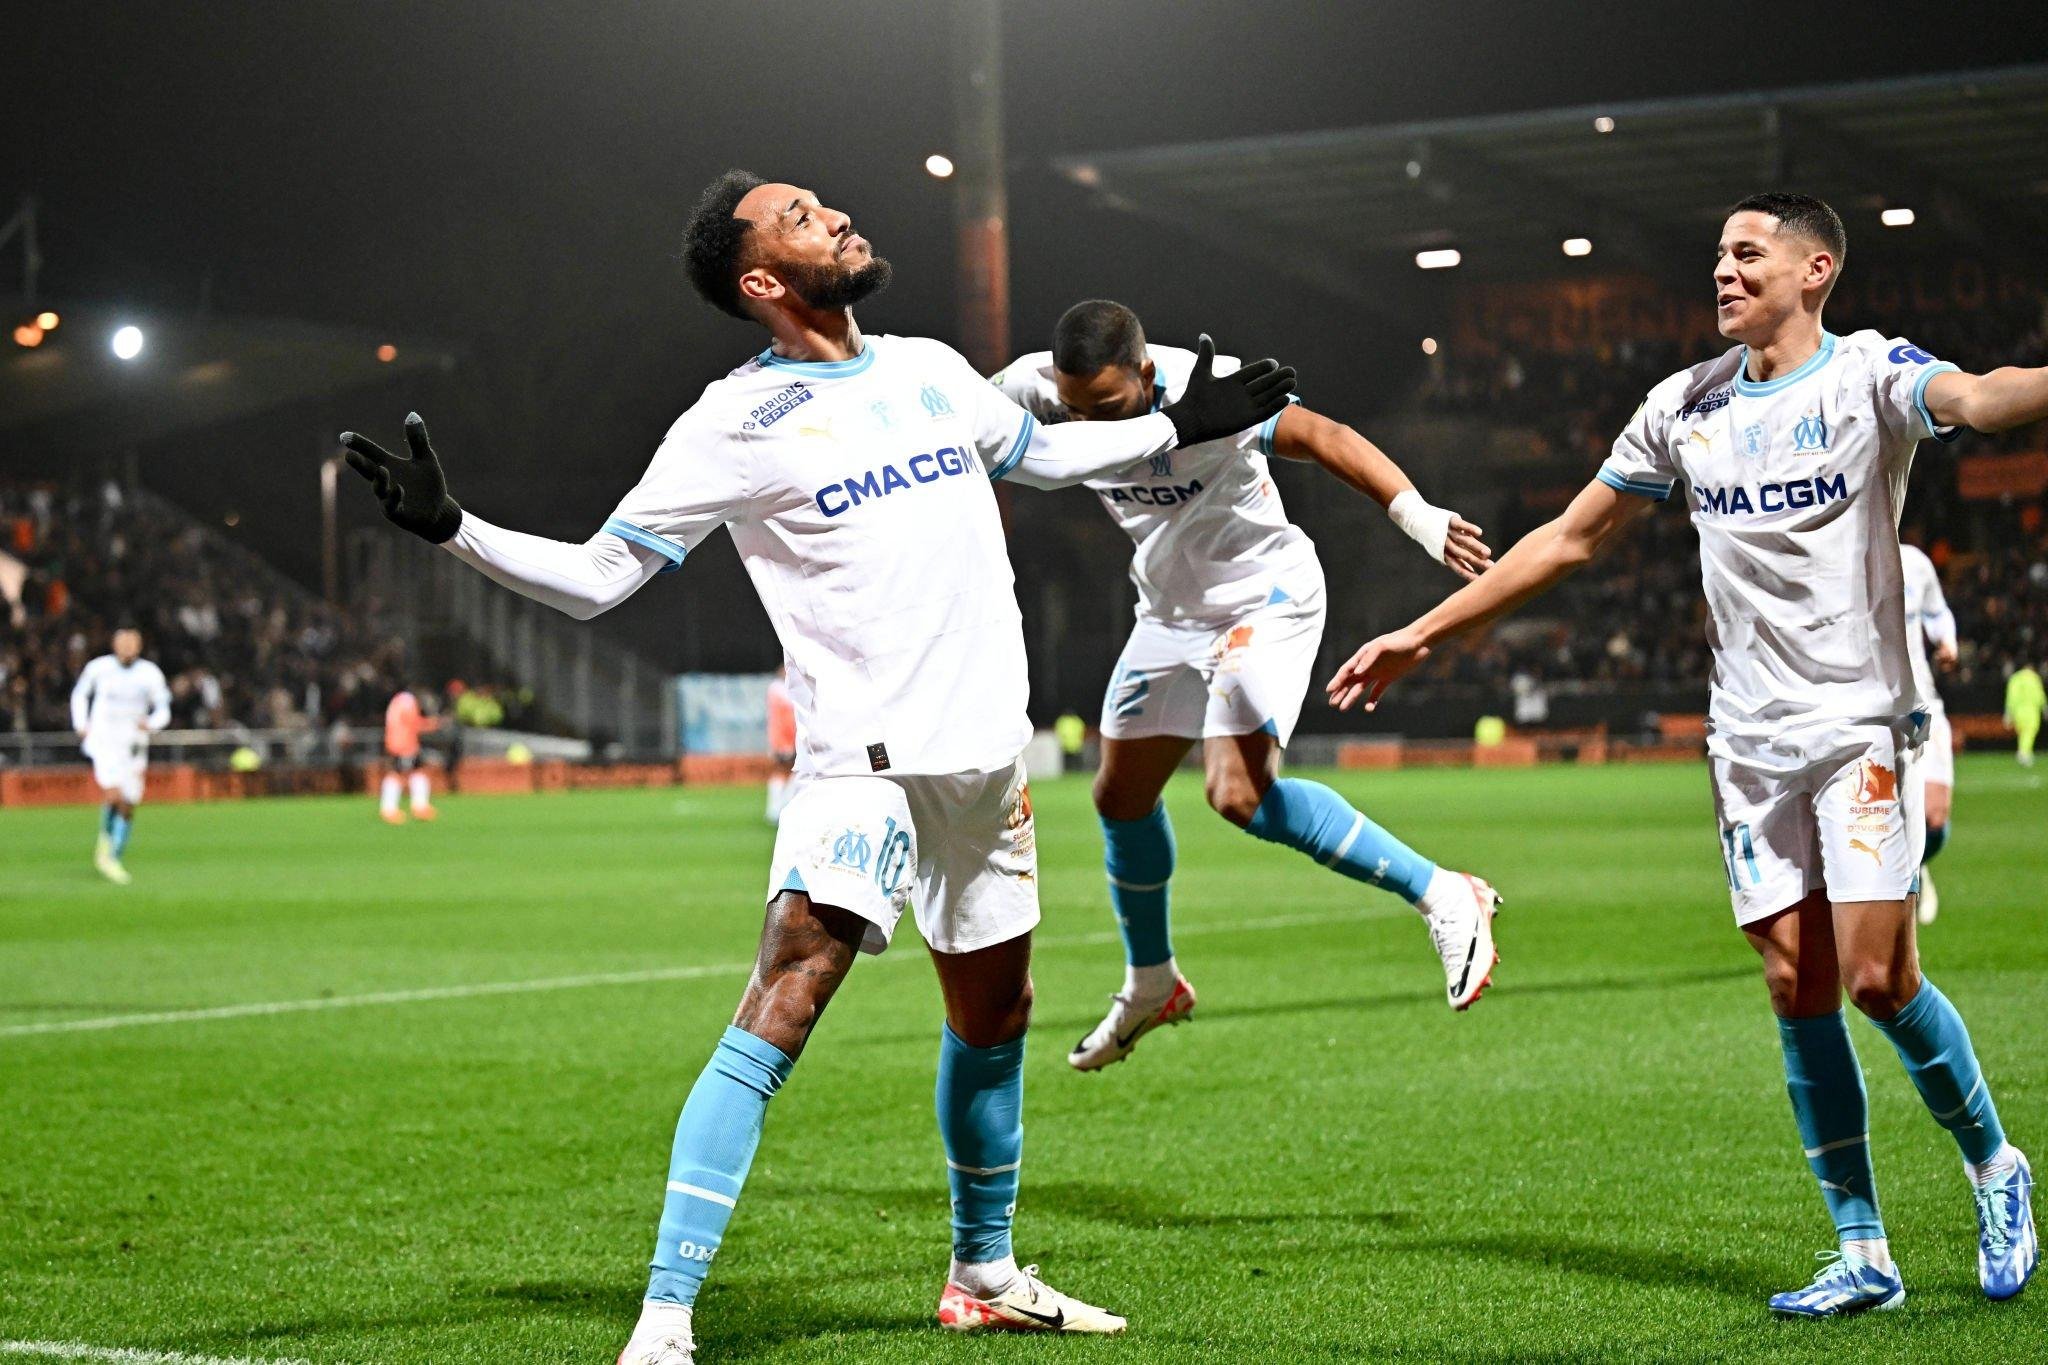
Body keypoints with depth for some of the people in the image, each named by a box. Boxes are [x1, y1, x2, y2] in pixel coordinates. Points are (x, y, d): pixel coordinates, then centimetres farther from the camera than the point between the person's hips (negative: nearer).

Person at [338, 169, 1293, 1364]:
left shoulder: (932, 370, 11)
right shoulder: (739, 422, -7)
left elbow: (1042, 454, 31)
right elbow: (595, 577, -7)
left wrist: (1180, 429, 30)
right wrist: (453, 527, -20)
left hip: (991, 755, 7)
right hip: (867, 760, -6)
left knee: (995, 1017, 17)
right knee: (780, 1010, -20)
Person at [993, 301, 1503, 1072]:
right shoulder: (1033, 390, -15)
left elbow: (1322, 438, -31)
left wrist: (1413, 514, -41)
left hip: (1265, 599, -7)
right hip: (1171, 611, 7)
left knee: (1238, 794, -24)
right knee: (1121, 796, 13)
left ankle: (1445, 898, -16)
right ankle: (1151, 985, 37)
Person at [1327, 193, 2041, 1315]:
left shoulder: (1867, 373, -6)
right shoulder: (1688, 404, 11)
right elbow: (1570, 538, 18)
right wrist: (1421, 634, 17)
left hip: (1859, 720, -5)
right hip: (1749, 739, 5)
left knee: (1878, 978, -11)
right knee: (1797, 987, 2)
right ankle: (1863, 1255, 9)